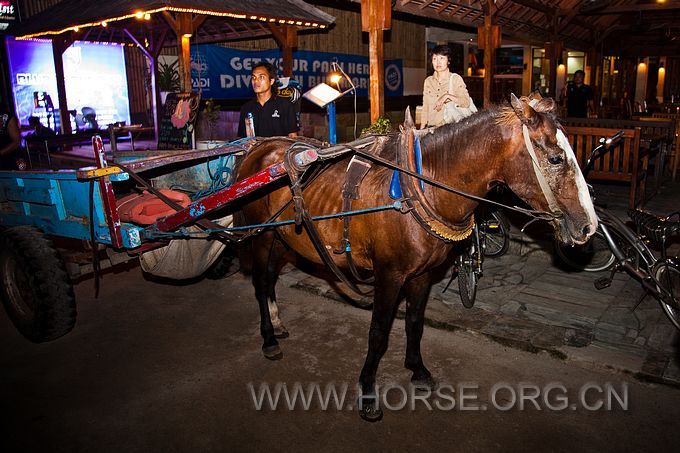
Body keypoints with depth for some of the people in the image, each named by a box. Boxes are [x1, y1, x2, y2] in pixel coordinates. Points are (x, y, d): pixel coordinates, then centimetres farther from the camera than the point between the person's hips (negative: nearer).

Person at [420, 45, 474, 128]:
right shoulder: (428, 81, 13)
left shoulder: (456, 79, 2)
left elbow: (466, 103, -9)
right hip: (431, 128, 3)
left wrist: (447, 96, -19)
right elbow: (425, 108, 14)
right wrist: (421, 130, 7)